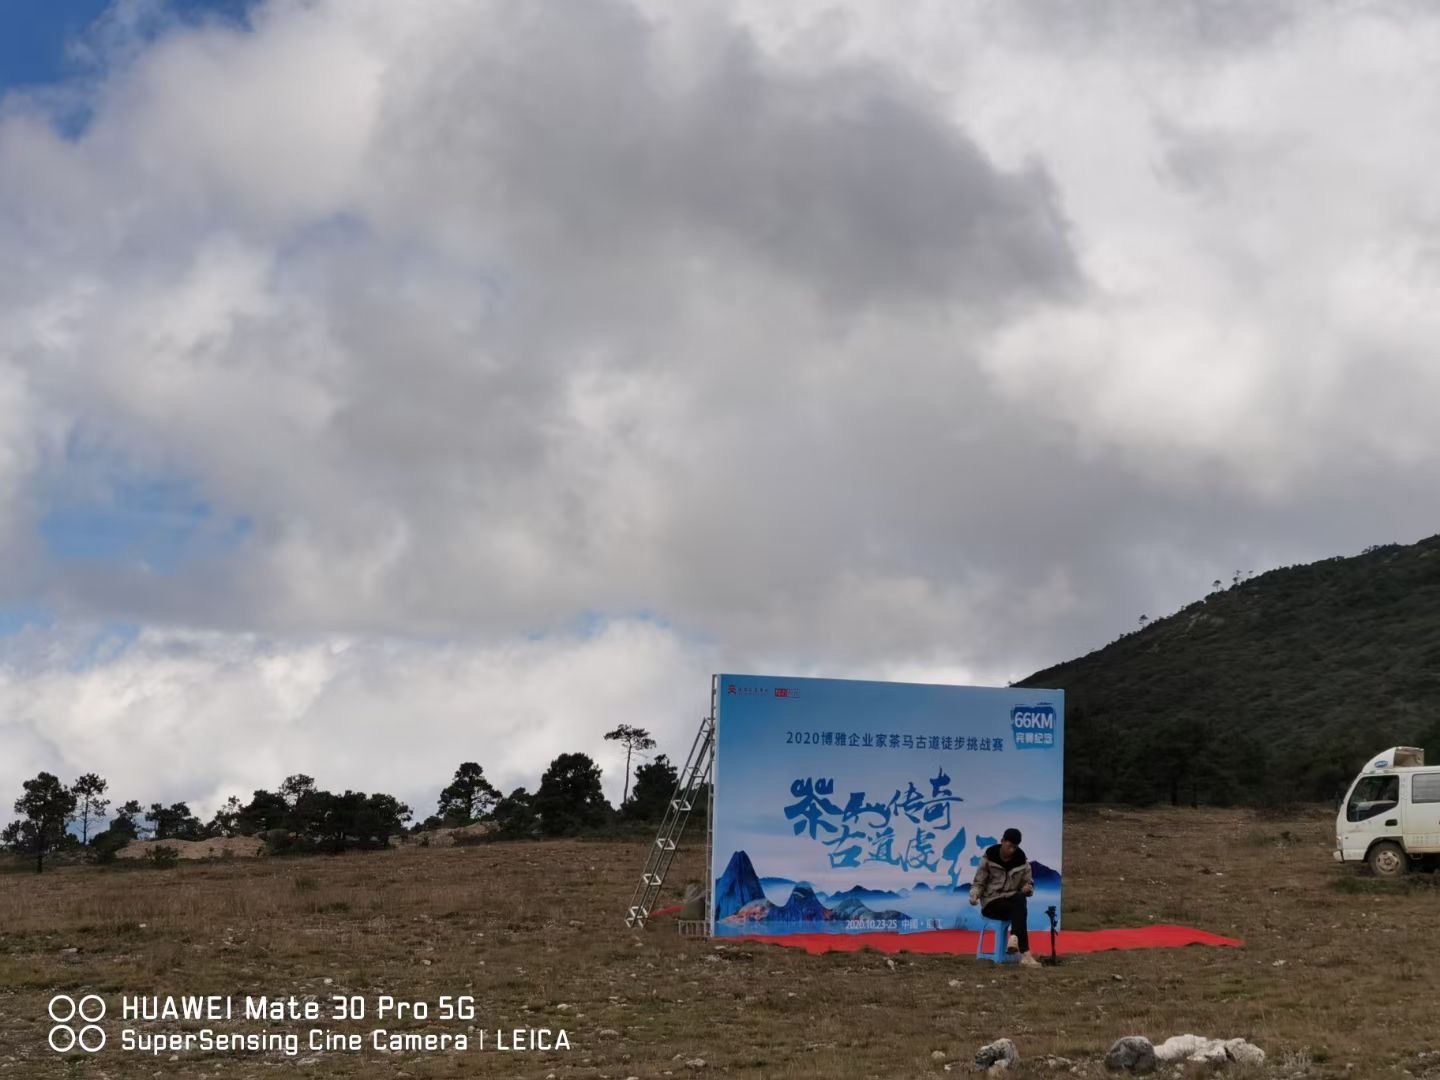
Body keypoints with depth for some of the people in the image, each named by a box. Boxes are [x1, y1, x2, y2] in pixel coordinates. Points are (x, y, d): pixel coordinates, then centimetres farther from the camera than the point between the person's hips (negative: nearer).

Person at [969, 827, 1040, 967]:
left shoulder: (1021, 860, 4)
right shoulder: (989, 858, -3)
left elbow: (1028, 882, 12)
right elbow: (979, 882, 1)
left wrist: (1028, 888, -14)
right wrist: (974, 895, -21)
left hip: (1012, 898, 3)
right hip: (992, 902, -3)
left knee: (1020, 898, -37)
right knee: (1020, 910, -33)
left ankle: (1014, 938, -53)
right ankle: (1025, 954, -43)